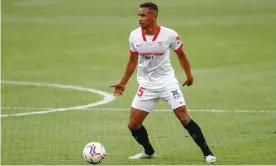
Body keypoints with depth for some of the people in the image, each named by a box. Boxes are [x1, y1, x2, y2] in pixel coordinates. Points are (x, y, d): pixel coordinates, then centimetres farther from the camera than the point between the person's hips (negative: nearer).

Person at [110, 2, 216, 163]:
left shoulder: (170, 35, -14)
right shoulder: (134, 36, -6)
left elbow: (181, 54, 4)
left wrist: (189, 75, 6)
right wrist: (123, 83, 10)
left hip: (167, 81, -3)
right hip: (146, 85, 3)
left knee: (184, 117, -14)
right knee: (133, 124, -1)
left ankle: (207, 153, -4)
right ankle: (149, 152, 25)